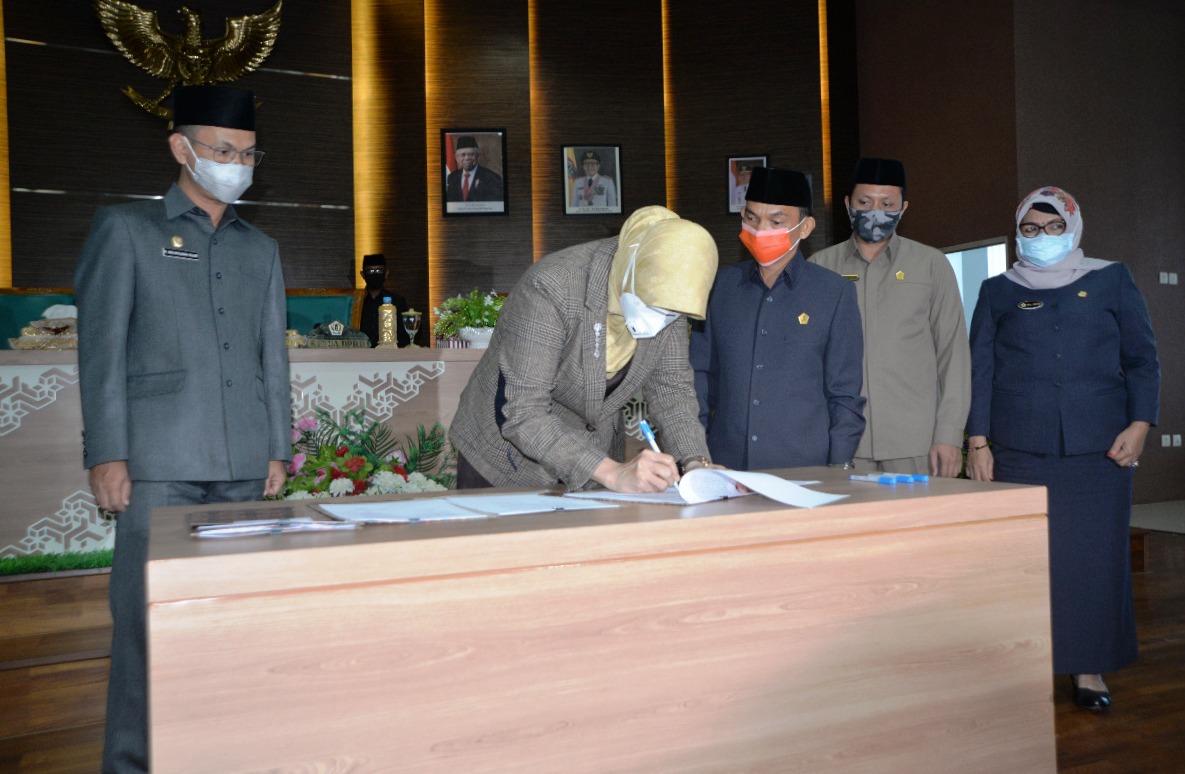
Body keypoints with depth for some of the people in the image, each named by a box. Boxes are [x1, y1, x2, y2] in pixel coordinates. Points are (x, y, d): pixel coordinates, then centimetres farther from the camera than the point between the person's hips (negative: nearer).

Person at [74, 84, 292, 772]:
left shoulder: (261, 249, 18)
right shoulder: (126, 230, 6)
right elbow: (101, 347, 0)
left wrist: (278, 448, 12)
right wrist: (107, 453, -7)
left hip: (245, 461, 4)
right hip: (160, 461, -4)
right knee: (147, 612, -2)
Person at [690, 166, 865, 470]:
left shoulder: (835, 293, 0)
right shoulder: (721, 284, 7)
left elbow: (845, 396, 2)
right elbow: (701, 375, 11)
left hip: (804, 470, -2)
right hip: (723, 468, 2)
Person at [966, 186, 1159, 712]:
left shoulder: (1112, 281, 12)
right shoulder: (998, 292, 12)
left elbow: (1142, 358, 10)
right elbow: (980, 369, 8)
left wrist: (1139, 424, -3)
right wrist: (977, 441, 0)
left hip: (1099, 450, 0)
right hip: (1020, 451, 0)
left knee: (1096, 555, -1)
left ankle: (1088, 668, 11)